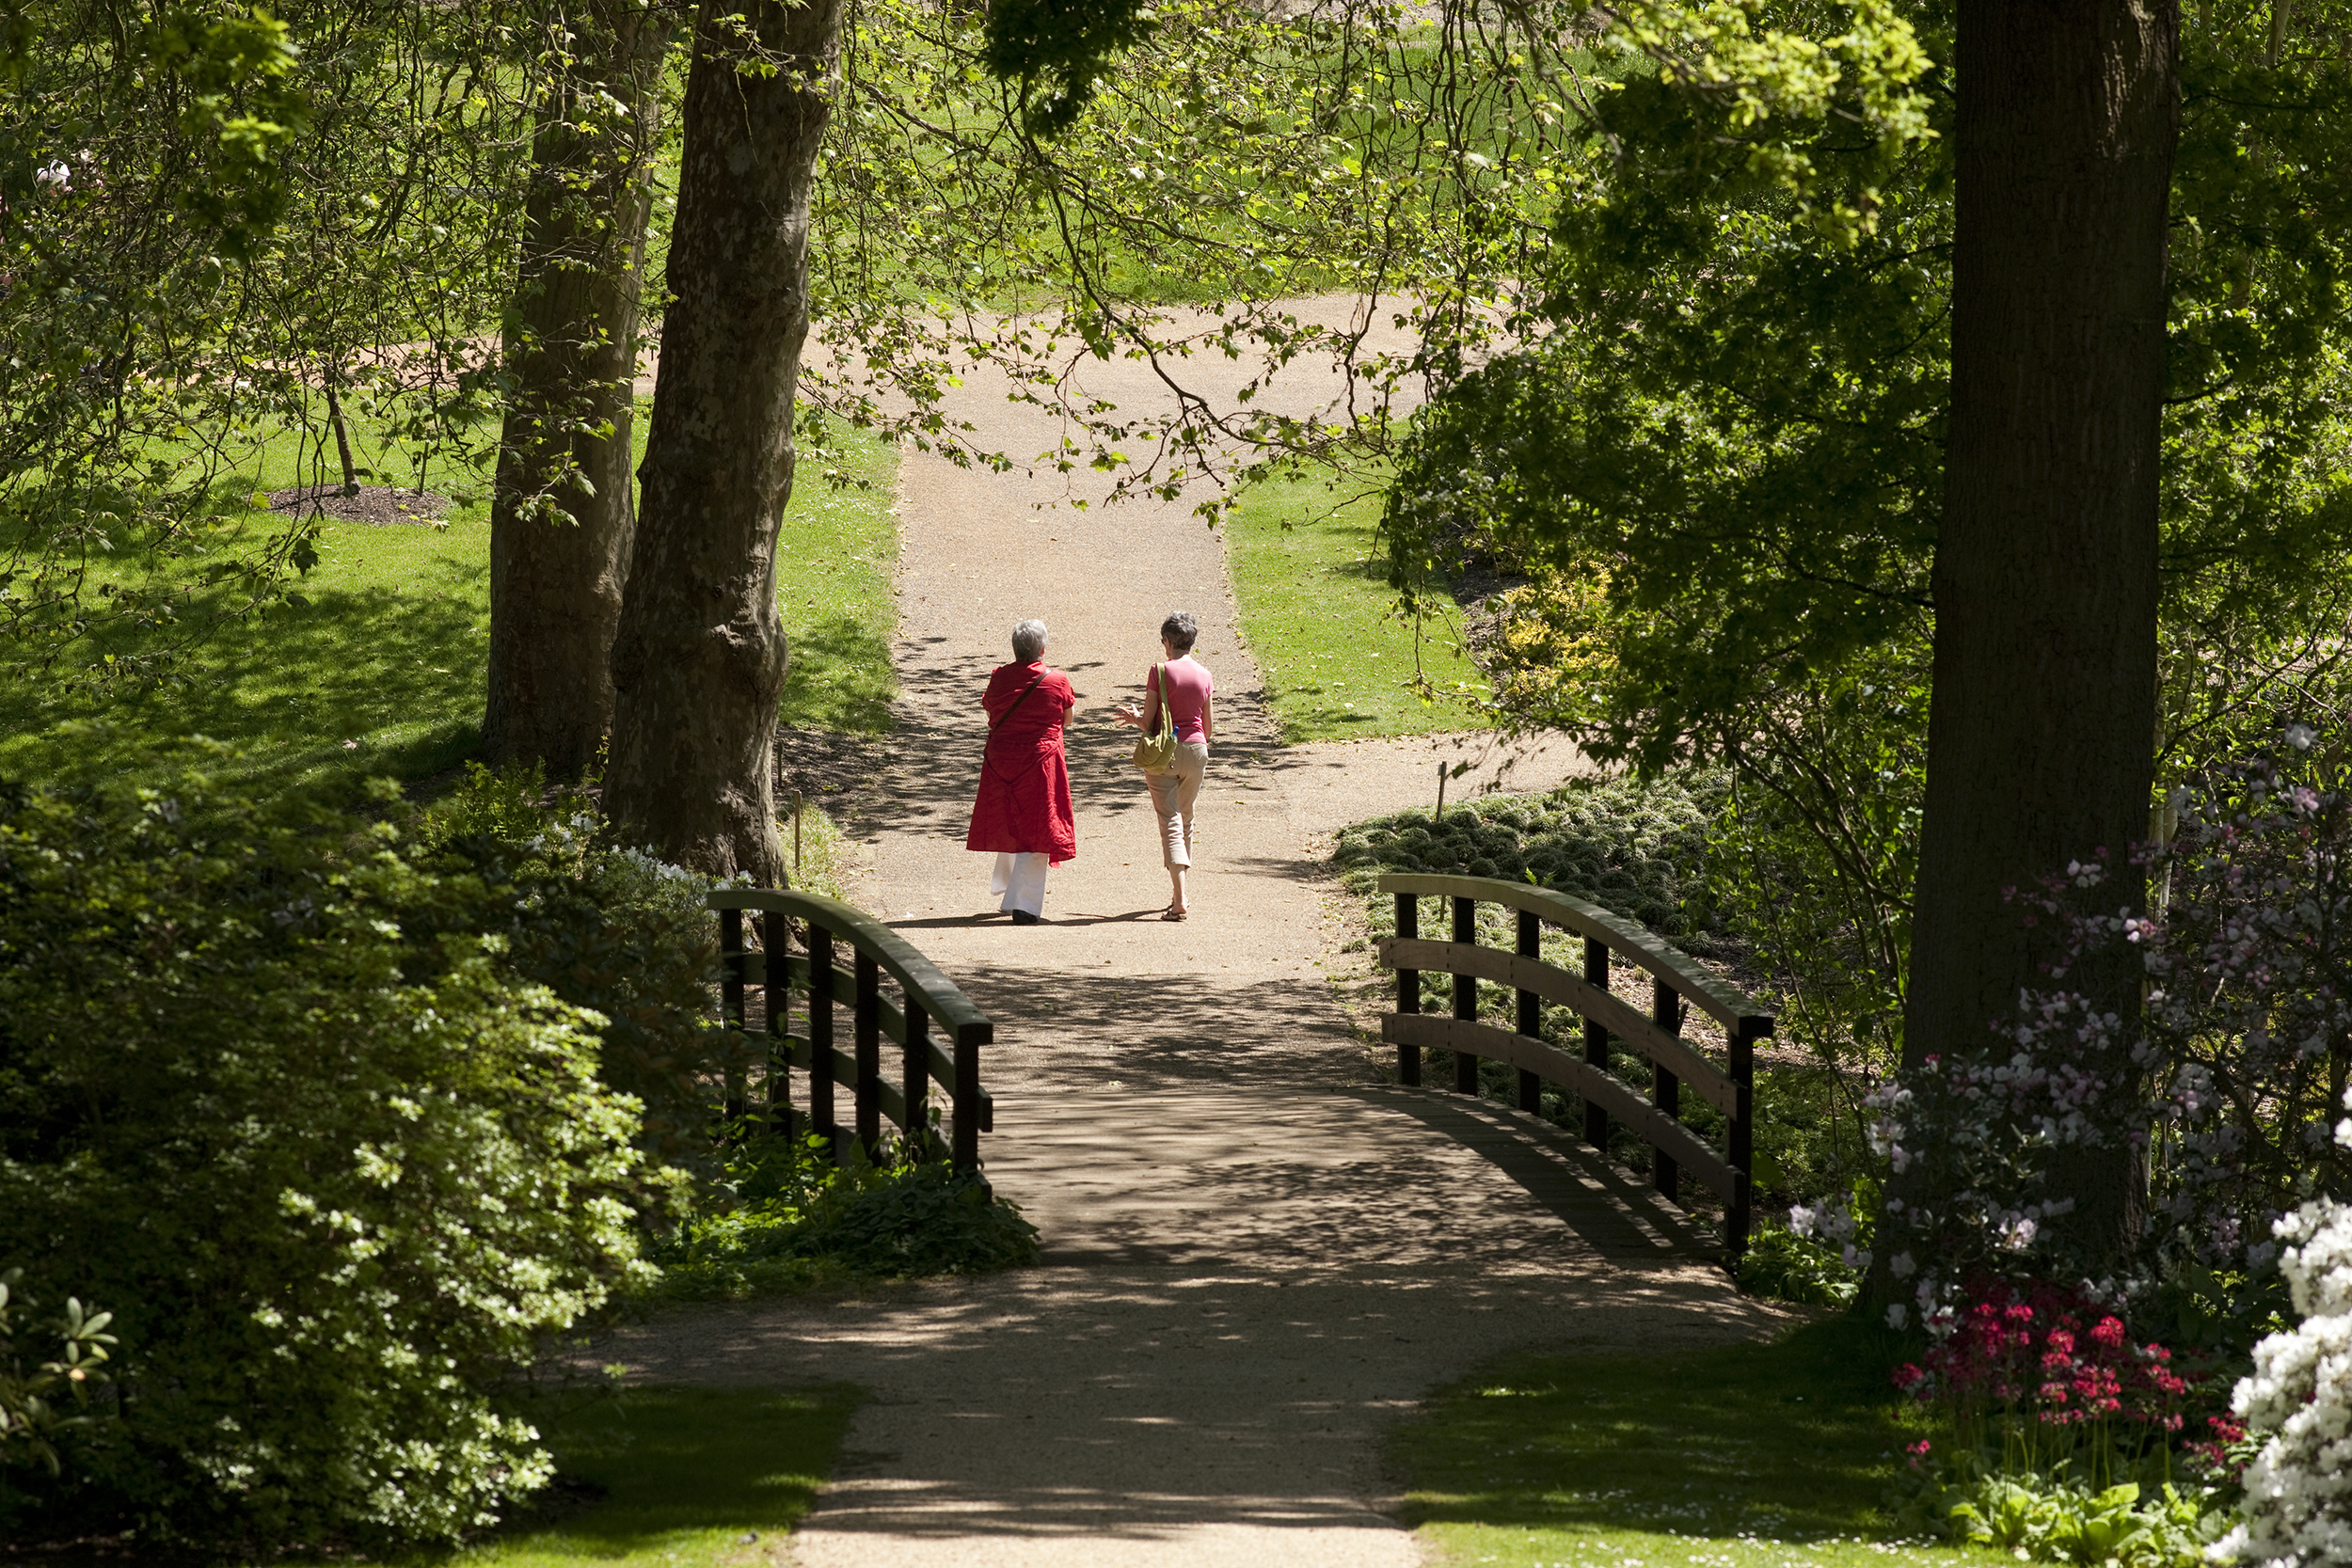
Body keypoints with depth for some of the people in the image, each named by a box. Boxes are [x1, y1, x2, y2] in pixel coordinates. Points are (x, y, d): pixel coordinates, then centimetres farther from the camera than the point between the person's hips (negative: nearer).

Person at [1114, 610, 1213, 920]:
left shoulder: (1160, 671, -10)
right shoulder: (1203, 674, 3)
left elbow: (1148, 722, -9)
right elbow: (1209, 726, 10)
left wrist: (1134, 717, 14)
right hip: (1196, 750, 4)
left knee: (1170, 824, -7)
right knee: (1185, 822, 20)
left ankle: (1179, 901, -19)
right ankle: (1179, 895, 27)